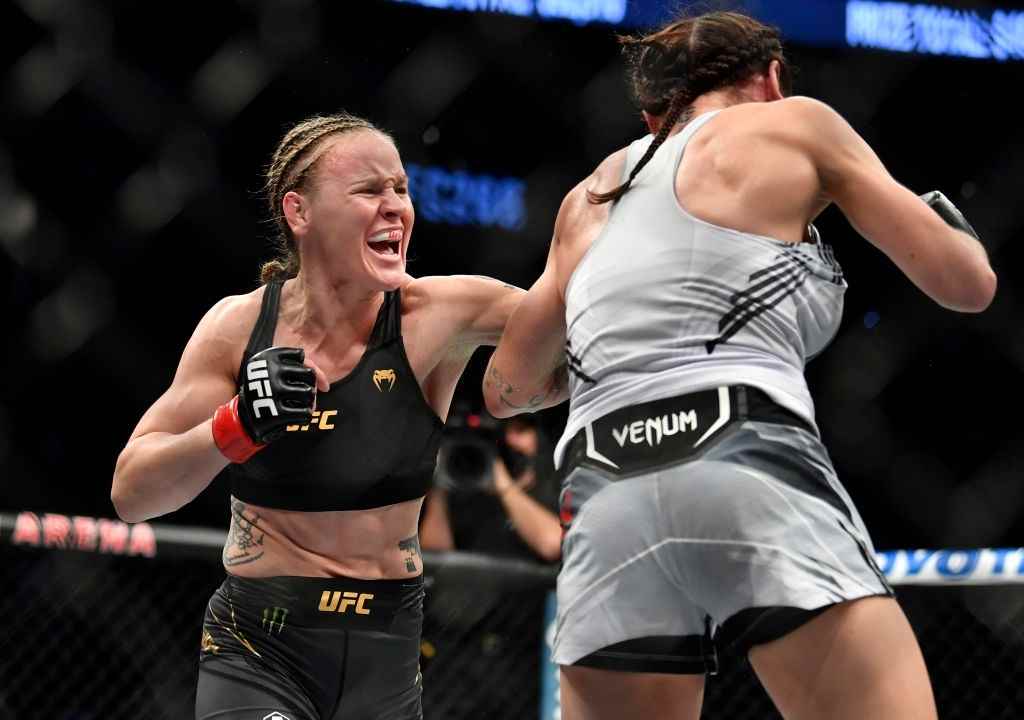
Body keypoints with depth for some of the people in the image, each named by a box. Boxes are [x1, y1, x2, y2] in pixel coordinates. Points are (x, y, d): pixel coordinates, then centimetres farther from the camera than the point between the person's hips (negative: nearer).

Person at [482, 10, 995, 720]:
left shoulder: (589, 200, 28)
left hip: (606, 517, 5)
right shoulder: (794, 124, 15)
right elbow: (967, 284, 14)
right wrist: (953, 222, 37)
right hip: (756, 475, -5)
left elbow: (507, 388, 35)